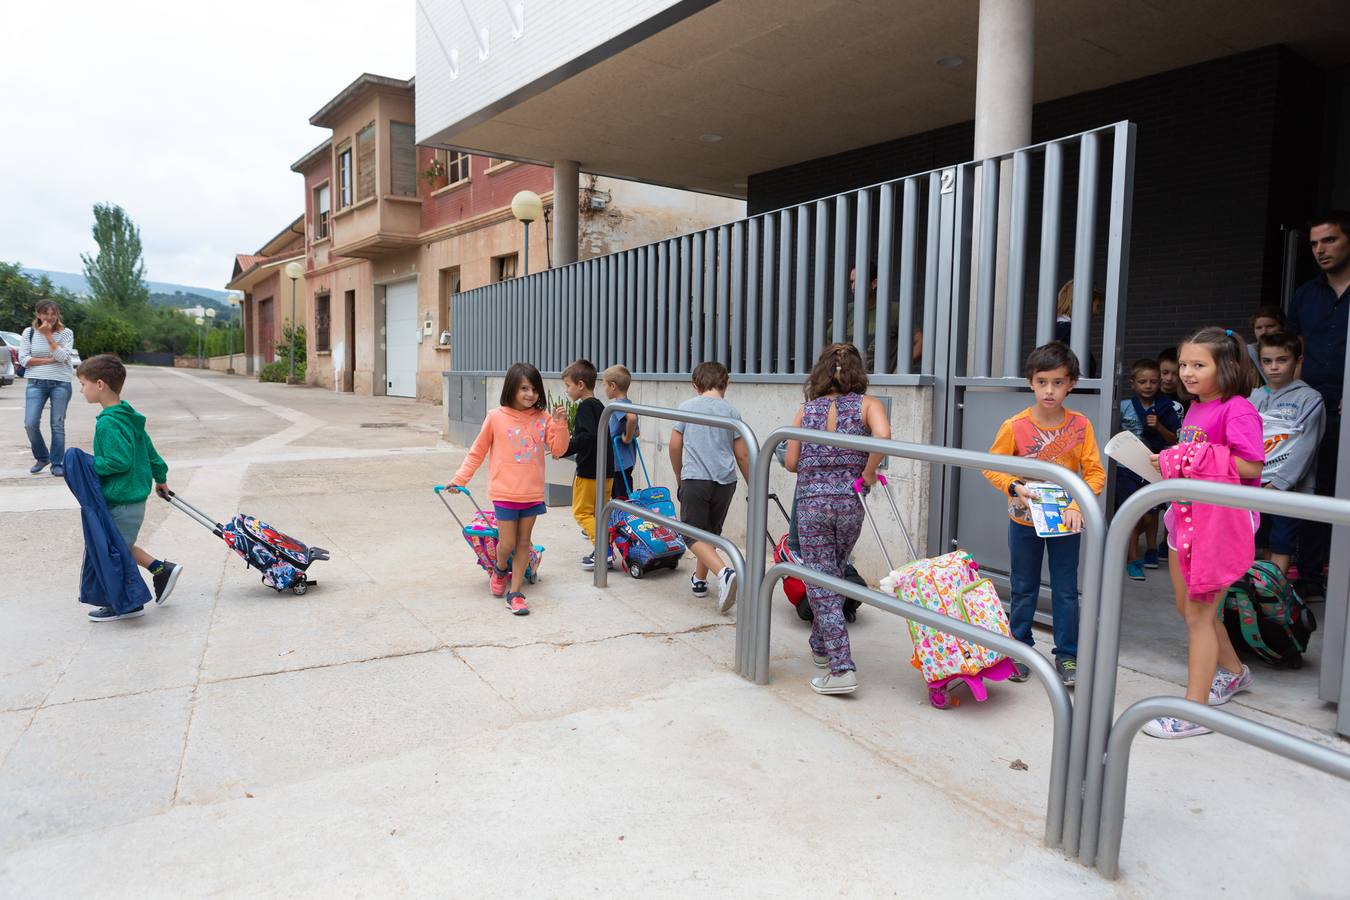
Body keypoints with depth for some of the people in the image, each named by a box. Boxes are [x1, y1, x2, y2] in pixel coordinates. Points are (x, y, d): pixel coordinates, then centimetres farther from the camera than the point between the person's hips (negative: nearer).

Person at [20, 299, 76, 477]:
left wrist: (48, 335, -15)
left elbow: (61, 357, -13)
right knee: (30, 424, -7)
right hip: (36, 383, 1)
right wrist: (49, 360, -10)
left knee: (58, 425, 0)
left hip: (61, 383, -1)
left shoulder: (66, 333, 0)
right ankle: (42, 457, 16)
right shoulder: (29, 332, 4)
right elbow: (23, 359, -1)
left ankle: (57, 463, 10)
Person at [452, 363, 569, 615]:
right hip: (505, 492, -3)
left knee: (524, 543, 8)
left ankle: (515, 593, 19)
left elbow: (557, 450, -1)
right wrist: (460, 478, 3)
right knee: (507, 543, 0)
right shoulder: (496, 417, -6)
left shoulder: (543, 418, 1)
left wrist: (561, 424, -14)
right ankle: (500, 570, 35)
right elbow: (477, 451, 3)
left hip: (533, 493, 3)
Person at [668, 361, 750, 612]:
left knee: (694, 534, 0)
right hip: (725, 481, 3)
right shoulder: (731, 411, 4)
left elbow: (675, 446, 5)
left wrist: (679, 478, 20)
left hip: (695, 478, -3)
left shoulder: (686, 407, 2)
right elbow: (742, 455, 4)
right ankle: (699, 581, 29)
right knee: (711, 532, 19)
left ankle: (724, 572, -23)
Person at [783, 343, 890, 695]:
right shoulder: (867, 404, 2)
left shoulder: (806, 409, 6)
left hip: (811, 502, -1)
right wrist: (868, 471, -6)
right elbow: (883, 436, -20)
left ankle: (842, 668, -5)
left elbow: (791, 462, 6)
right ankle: (821, 646, 37)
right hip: (849, 502, 1)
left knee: (822, 585, 2)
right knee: (833, 577, 21)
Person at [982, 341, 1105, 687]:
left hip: (1065, 520, 0)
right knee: (1024, 590, 14)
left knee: (1066, 591, 9)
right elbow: (992, 467, -3)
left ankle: (1067, 657, 24)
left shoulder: (1080, 425, -10)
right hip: (1024, 520, 0)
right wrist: (1014, 487, -21)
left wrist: (1078, 505, -22)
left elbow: (1095, 472, -7)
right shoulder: (1015, 427, -13)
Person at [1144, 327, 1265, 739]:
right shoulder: (1195, 408, 11)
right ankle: (1233, 671, 44)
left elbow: (1252, 467, -21)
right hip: (1187, 516, 9)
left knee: (1199, 614, -4)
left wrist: (1202, 458, -24)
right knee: (1188, 607, 20)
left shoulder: (1237, 411, -15)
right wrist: (1167, 462, 4)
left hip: (1219, 521, -9)